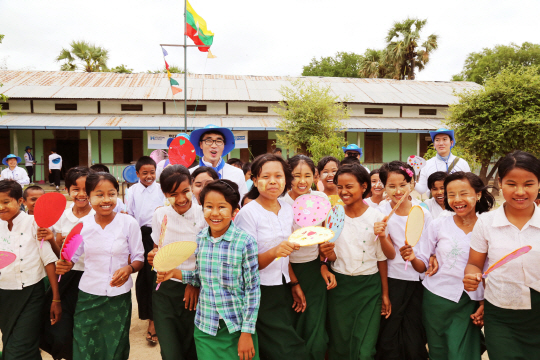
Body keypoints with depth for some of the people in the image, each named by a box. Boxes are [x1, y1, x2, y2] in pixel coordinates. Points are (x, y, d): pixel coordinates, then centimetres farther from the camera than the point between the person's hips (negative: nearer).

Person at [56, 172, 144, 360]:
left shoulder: (129, 223, -10)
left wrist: (129, 268, -23)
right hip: (88, 295, 2)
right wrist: (65, 265, -13)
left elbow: (139, 259, -3)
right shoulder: (82, 224, -4)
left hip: (119, 297, -1)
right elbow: (72, 255, 9)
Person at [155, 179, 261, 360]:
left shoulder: (245, 242, -16)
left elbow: (253, 290, -11)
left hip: (236, 328, -4)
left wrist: (247, 333, -10)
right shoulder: (200, 238, -2)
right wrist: (176, 273, -6)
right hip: (204, 327, 4)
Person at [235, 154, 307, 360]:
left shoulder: (288, 210, 4)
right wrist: (274, 252, -32)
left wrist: (294, 284, 13)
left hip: (282, 290, 6)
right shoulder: (248, 213, -15)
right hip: (260, 293, -6)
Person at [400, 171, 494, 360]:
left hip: (469, 304, 0)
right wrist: (412, 258, -21)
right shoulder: (438, 225, -2)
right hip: (437, 300, 1)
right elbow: (422, 265, -1)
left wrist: (485, 304, -3)